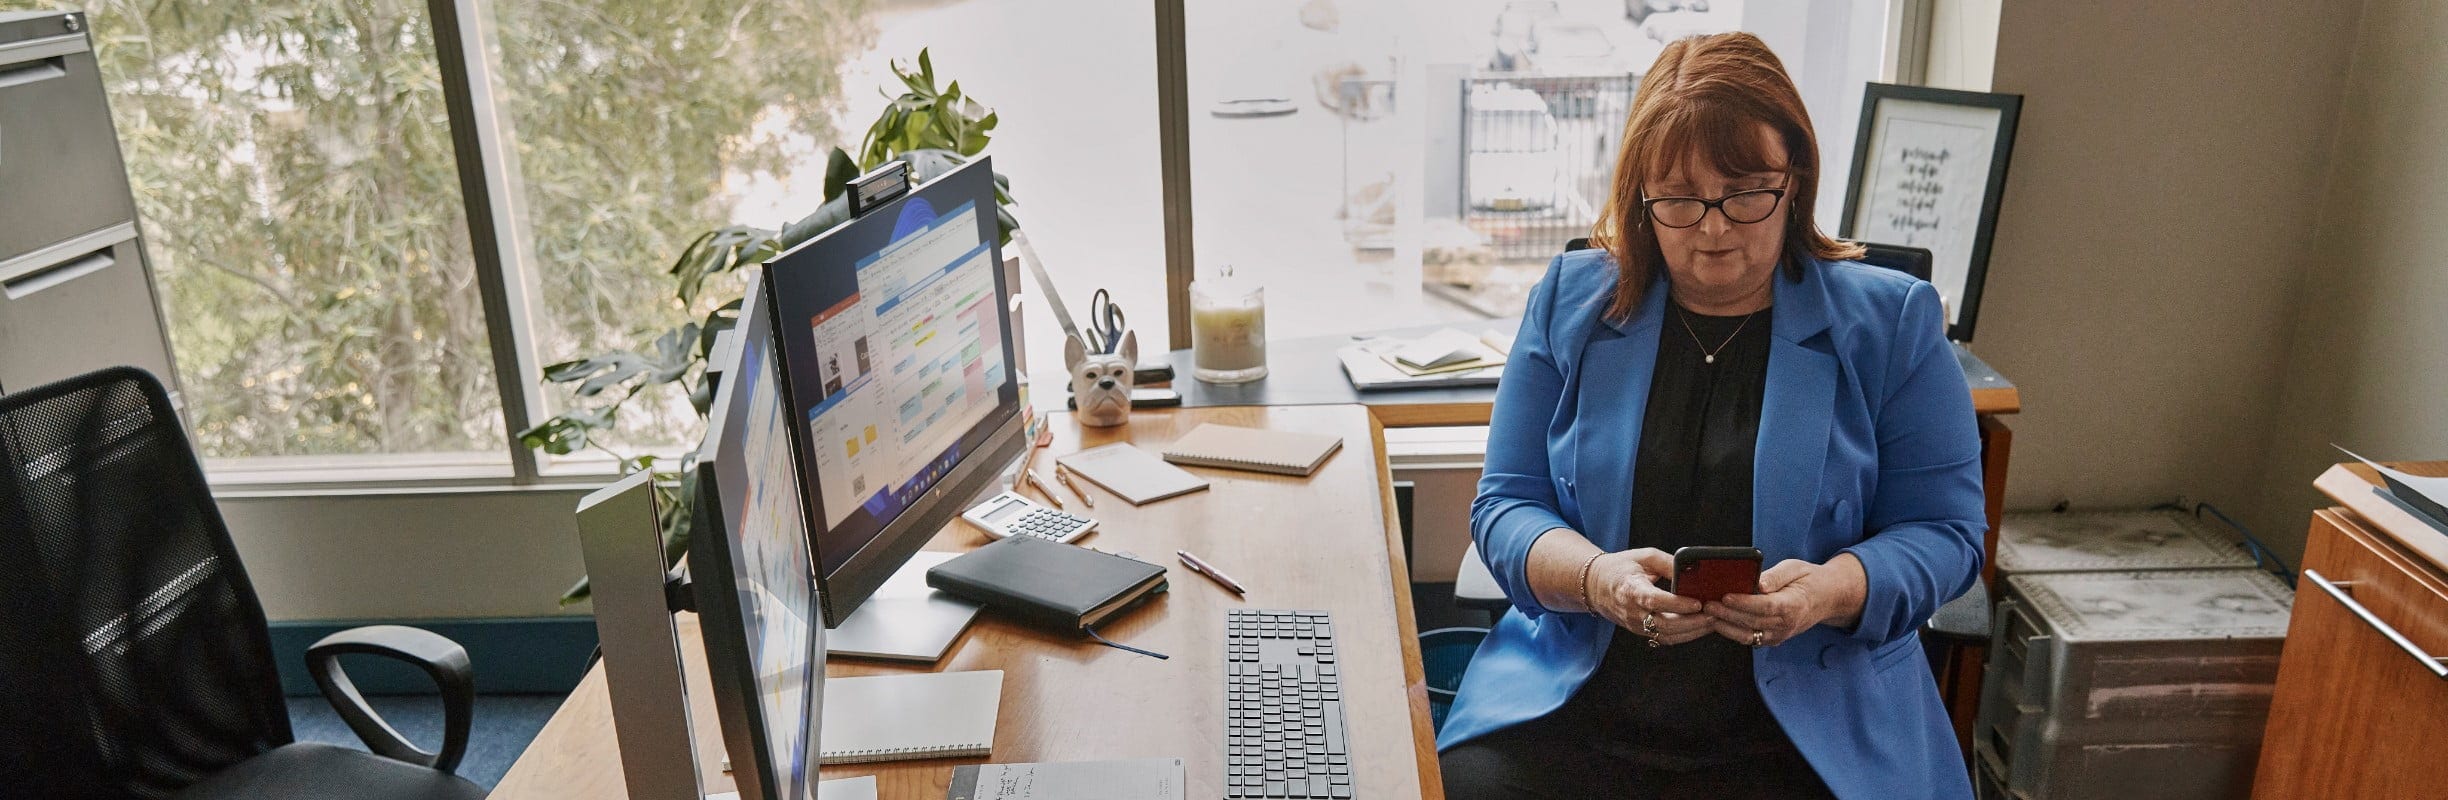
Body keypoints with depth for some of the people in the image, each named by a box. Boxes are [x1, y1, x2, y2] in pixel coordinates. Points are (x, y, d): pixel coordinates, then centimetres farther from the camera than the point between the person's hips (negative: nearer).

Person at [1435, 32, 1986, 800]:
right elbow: (1506, 503, 4)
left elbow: (1942, 531, 4)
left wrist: (1832, 591, -18)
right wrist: (1597, 578, -17)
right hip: (1573, 701, 1)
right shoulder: (1571, 300, 5)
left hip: (1808, 723, 0)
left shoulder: (1891, 321, 2)